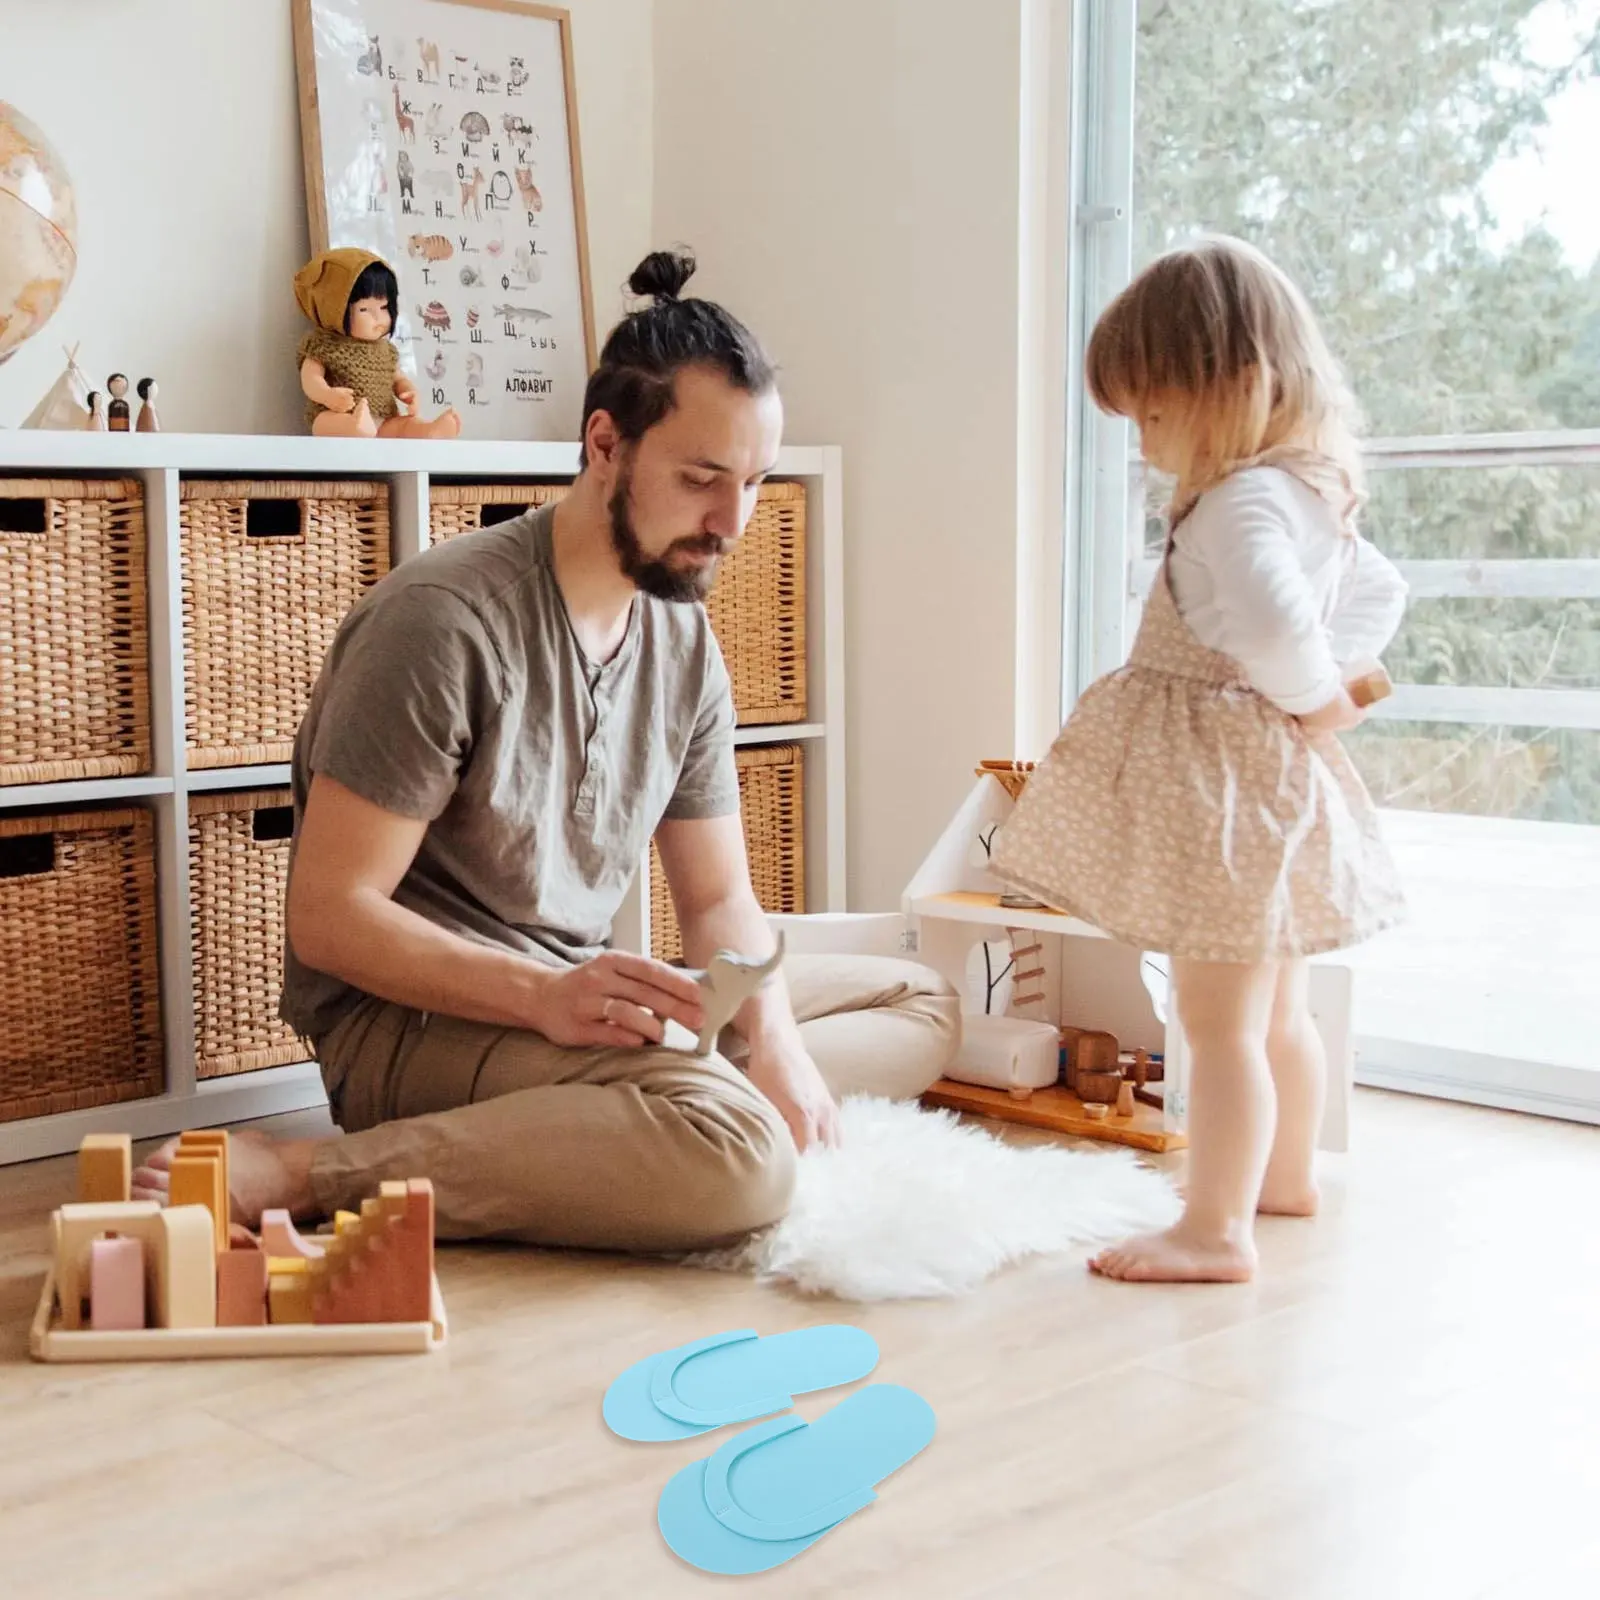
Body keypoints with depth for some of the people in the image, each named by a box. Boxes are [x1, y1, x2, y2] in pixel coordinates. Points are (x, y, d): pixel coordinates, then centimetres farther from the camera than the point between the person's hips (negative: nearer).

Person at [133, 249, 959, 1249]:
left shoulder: (685, 639, 7)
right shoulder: (447, 618, -16)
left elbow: (720, 899, 11)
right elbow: (329, 917, -18)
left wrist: (773, 1041, -11)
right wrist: (544, 996, -31)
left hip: (578, 1000, 9)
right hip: (413, 1016, -8)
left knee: (924, 1004, 7)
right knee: (734, 1157, -34)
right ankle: (303, 1175, -26)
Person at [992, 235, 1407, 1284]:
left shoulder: (1244, 501, -21)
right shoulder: (1313, 495, 11)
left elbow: (1273, 624, -39)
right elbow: (1380, 594, 25)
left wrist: (1315, 700, -20)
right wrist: (1330, 682, 14)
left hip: (1229, 785, -10)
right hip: (1271, 778, 10)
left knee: (1220, 1019, -6)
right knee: (1276, 1007, 23)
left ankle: (1216, 1229, -1)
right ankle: (1288, 1178, 38)